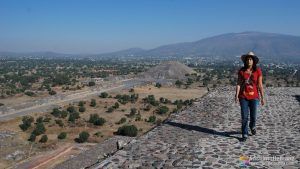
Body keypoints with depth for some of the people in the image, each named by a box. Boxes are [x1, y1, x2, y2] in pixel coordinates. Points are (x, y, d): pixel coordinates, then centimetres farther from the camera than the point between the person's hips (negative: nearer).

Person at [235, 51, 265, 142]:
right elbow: (239, 84, -1)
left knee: (253, 116, 7)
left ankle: (252, 126, 41)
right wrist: (236, 96, -9)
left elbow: (260, 85, 0)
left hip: (254, 97, 0)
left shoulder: (258, 71, -3)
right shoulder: (241, 71, -1)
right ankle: (245, 135, 15)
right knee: (244, 117, 2)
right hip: (243, 97, 0)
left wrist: (262, 97, 0)